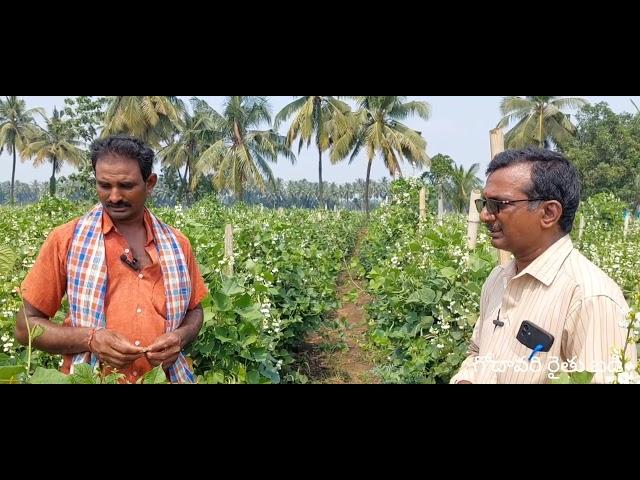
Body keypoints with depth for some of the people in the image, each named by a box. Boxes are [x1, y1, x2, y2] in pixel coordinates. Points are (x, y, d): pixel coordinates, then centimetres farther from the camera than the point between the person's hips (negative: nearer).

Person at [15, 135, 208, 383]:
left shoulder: (177, 244, 4)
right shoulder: (66, 240, -3)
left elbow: (194, 311, 15)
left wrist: (180, 336, -5)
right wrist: (89, 339, -15)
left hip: (165, 377, 2)